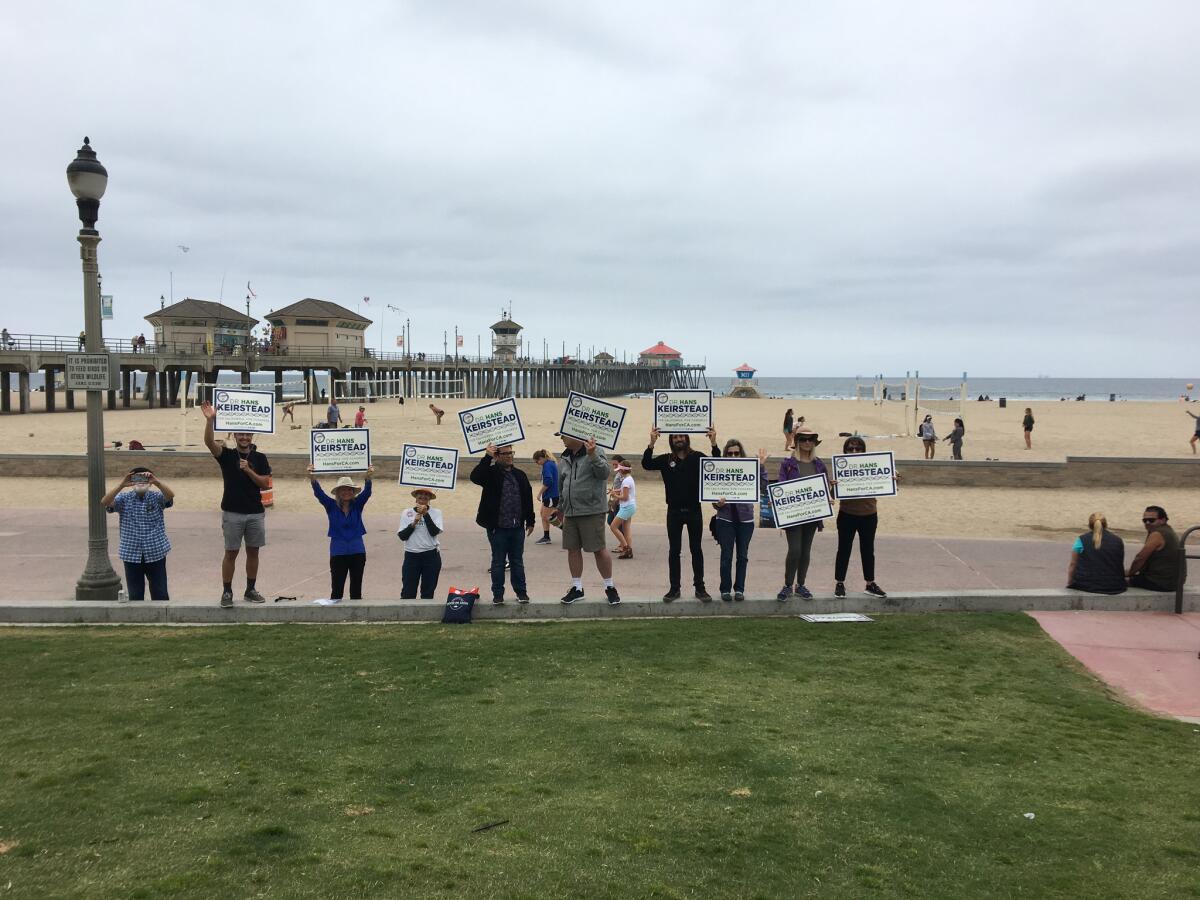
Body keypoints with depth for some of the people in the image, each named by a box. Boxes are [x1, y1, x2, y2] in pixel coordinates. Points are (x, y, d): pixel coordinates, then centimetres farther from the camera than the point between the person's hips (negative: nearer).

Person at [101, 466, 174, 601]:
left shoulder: (157, 497, 0)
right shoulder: (124, 499, 2)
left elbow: (171, 495, -19)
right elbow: (105, 502, -15)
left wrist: (156, 482, -34)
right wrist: (121, 485, -26)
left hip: (156, 554, -1)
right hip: (131, 555, 1)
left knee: (160, 594, 5)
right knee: (135, 595, 8)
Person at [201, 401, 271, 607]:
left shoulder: (259, 458, 5)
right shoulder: (226, 455, -1)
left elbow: (265, 483, -1)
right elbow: (209, 442, -19)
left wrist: (248, 470, -15)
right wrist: (210, 420, -33)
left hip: (255, 512, 2)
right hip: (232, 512, -2)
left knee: (253, 551, 9)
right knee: (231, 553, 1)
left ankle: (250, 590, 19)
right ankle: (227, 592, 8)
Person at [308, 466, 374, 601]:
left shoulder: (357, 505, 2)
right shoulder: (331, 506, 0)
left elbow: (366, 492, -15)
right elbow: (319, 494, -15)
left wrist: (368, 478, -36)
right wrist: (313, 479, -36)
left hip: (357, 552, 1)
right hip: (338, 554, -1)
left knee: (356, 590, 9)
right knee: (336, 590, -1)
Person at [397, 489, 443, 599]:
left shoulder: (436, 513, 2)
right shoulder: (407, 513, 5)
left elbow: (434, 532, -13)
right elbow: (402, 536, -2)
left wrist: (425, 514, -16)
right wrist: (413, 523, -14)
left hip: (431, 556, 0)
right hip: (411, 555, 0)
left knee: (428, 592, 6)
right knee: (408, 592, -1)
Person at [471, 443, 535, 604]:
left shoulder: (520, 475, 10)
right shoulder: (491, 473, -3)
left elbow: (528, 499, 14)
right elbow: (474, 476, -23)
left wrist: (530, 521, 11)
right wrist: (487, 457, -26)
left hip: (517, 527, 4)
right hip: (497, 527, -3)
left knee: (517, 561, 11)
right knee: (498, 561, 6)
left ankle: (521, 592, 20)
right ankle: (498, 594, 15)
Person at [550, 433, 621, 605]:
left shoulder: (595, 452, -7)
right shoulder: (564, 459, 13)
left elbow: (604, 473, -21)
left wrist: (592, 456, -33)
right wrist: (560, 509, 29)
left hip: (591, 512, -6)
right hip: (570, 513, 7)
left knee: (599, 549, -3)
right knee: (572, 549, 9)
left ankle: (610, 587, 11)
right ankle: (577, 588, 20)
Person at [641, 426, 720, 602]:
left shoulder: (697, 457, 0)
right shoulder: (666, 459, 0)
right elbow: (646, 464, -13)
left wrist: (713, 443, -27)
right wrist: (652, 444, -27)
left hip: (694, 511, 0)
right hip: (674, 512, 0)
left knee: (696, 550, 7)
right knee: (674, 550, 6)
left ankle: (700, 588, 14)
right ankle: (674, 588, 13)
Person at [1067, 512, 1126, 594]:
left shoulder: (1082, 540, 1)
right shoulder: (1118, 541, 8)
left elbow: (1072, 565, 4)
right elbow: (1120, 566, 16)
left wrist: (1069, 584, 15)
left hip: (1087, 586, -4)